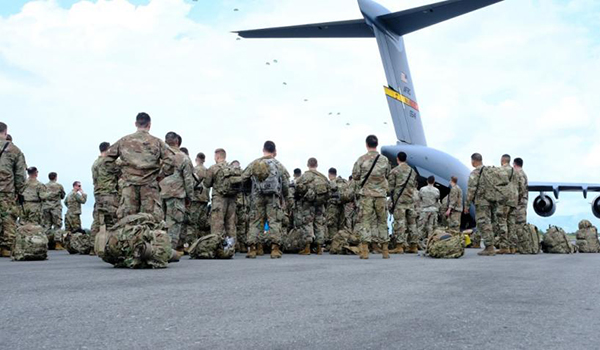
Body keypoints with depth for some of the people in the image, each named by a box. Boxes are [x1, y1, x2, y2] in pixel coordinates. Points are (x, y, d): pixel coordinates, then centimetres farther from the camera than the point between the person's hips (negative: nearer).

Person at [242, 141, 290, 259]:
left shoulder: (253, 164, 4)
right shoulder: (279, 165, 1)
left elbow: (242, 179, 5)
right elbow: (286, 185, 2)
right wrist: (286, 197, 17)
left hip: (257, 197, 2)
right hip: (274, 198, -1)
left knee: (255, 222, 7)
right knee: (275, 222, 2)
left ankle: (252, 249, 4)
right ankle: (275, 249, -3)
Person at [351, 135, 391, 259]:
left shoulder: (362, 159, -5)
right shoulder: (384, 160, 3)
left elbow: (355, 176, 0)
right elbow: (387, 175, 12)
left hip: (366, 194, -2)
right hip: (381, 194, 2)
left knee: (365, 221, 0)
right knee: (382, 221, 12)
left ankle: (364, 250, -7)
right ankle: (385, 250, 16)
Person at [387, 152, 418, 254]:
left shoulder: (394, 171, -3)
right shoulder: (412, 171, 13)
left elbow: (391, 187, -4)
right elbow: (415, 186, 15)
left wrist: (392, 199, 3)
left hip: (399, 200, -5)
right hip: (411, 200, 5)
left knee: (399, 223, -5)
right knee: (412, 223, 9)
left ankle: (399, 246, -9)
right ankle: (413, 246, 12)